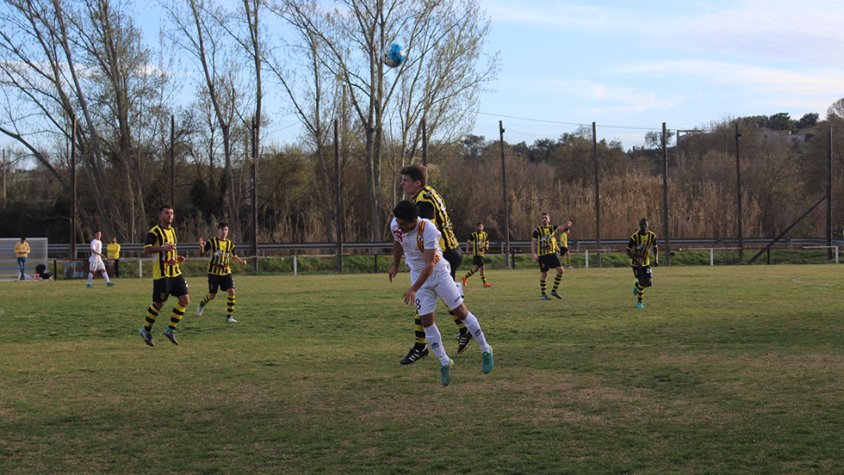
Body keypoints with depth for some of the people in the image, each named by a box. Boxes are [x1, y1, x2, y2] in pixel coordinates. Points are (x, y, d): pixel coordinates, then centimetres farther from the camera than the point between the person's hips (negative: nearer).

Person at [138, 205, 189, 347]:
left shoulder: (172, 231, 17)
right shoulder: (155, 231, -8)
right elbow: (146, 249, -17)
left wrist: (177, 258, 13)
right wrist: (163, 248, -27)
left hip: (175, 272, 7)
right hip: (162, 274, -7)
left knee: (185, 300, -3)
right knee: (158, 304, 0)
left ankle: (170, 329, 7)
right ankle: (146, 330, 19)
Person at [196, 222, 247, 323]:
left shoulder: (230, 244, 6)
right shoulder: (212, 242, -5)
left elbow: (234, 256, 18)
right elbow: (202, 253, -7)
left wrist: (241, 260, -3)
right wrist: (201, 247, -29)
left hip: (226, 272, 3)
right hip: (214, 272, -3)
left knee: (231, 291, -14)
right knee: (212, 295, 2)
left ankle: (229, 316, -6)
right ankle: (202, 304, 37)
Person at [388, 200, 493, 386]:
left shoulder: (428, 230, -30)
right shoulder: (395, 225, -13)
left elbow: (430, 265, -31)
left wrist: (414, 289, -35)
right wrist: (395, 265, 25)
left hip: (438, 273, -4)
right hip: (418, 276, 5)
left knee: (461, 311, 1)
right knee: (426, 321, -3)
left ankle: (485, 350, 17)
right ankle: (444, 363, 7)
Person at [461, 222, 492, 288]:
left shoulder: (485, 235, 12)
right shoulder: (473, 235, -4)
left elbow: (487, 243, 21)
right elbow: (468, 242, 0)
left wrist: (486, 246, -3)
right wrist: (467, 250, -13)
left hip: (482, 253, 7)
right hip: (476, 253, -7)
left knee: (476, 268, 9)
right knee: (481, 267, -12)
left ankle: (465, 277, 22)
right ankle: (485, 283, -6)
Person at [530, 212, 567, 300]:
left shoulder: (552, 228, 9)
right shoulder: (537, 230, -2)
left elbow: (561, 228, -5)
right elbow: (533, 242, -6)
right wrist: (533, 253, -19)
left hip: (552, 253, 4)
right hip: (542, 255, -4)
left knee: (560, 270, -7)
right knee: (544, 274, 0)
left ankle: (554, 291, 6)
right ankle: (542, 295, 12)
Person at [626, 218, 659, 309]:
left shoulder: (652, 236, -8)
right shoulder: (635, 237, -20)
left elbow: (655, 247, 8)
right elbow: (628, 251, -16)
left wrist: (656, 259, -8)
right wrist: (636, 260, -28)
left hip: (646, 262, 4)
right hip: (636, 263, -4)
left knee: (649, 283, -3)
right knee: (642, 282, -9)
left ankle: (636, 285, 33)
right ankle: (639, 302, 15)